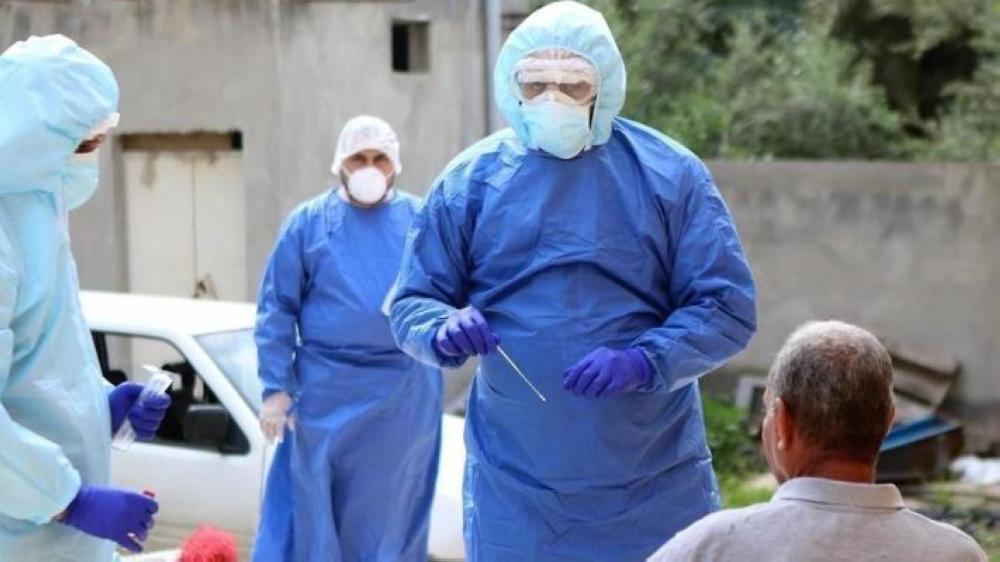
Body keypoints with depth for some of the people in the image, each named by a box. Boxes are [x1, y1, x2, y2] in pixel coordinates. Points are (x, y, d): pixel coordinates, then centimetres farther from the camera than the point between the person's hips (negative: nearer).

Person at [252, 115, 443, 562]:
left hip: (406, 395, 1)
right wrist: (276, 388, -5)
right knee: (317, 512, 4)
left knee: (392, 513, 10)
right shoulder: (308, 222, 3)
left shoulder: (422, 220, 6)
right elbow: (276, 310, 2)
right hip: (327, 393, -1)